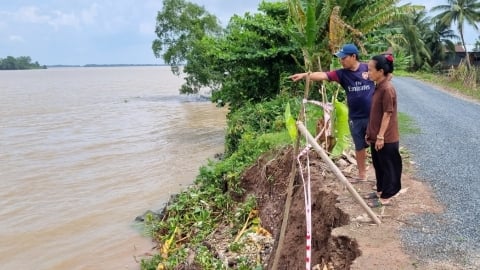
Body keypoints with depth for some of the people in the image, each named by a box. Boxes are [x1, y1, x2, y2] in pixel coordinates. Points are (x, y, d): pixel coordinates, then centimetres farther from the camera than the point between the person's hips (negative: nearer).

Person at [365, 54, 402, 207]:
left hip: (386, 138, -9)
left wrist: (380, 136, -19)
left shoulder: (387, 89, -20)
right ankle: (381, 191, 34)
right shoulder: (379, 87, 9)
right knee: (378, 165, 19)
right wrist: (370, 133, 18)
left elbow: (387, 114, -20)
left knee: (388, 167, 4)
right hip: (377, 136, 9)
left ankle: (386, 198, 14)